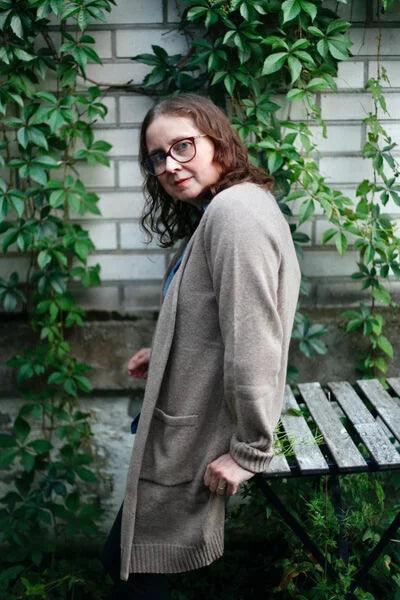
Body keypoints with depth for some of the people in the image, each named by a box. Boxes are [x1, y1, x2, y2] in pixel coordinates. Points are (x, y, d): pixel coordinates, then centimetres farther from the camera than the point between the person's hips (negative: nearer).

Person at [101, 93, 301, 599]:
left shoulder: (235, 211, -23)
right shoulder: (219, 210, 11)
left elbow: (251, 342, -27)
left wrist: (250, 450, -21)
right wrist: (163, 354, 16)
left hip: (199, 439, -10)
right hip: (191, 423, 10)